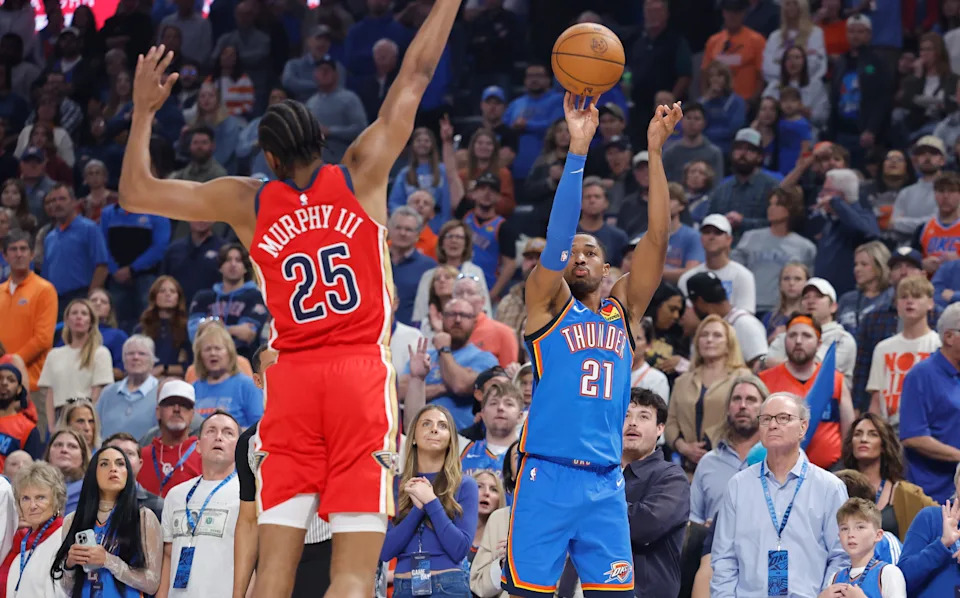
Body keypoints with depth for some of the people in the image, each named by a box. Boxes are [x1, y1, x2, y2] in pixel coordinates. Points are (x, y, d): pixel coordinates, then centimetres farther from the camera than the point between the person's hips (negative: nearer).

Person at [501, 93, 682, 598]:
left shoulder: (623, 309, 14)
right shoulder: (548, 304, 5)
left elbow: (657, 238, 6)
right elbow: (558, 234, -10)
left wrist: (654, 151, -2)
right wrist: (578, 149, -17)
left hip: (605, 484, 4)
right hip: (546, 478, -4)